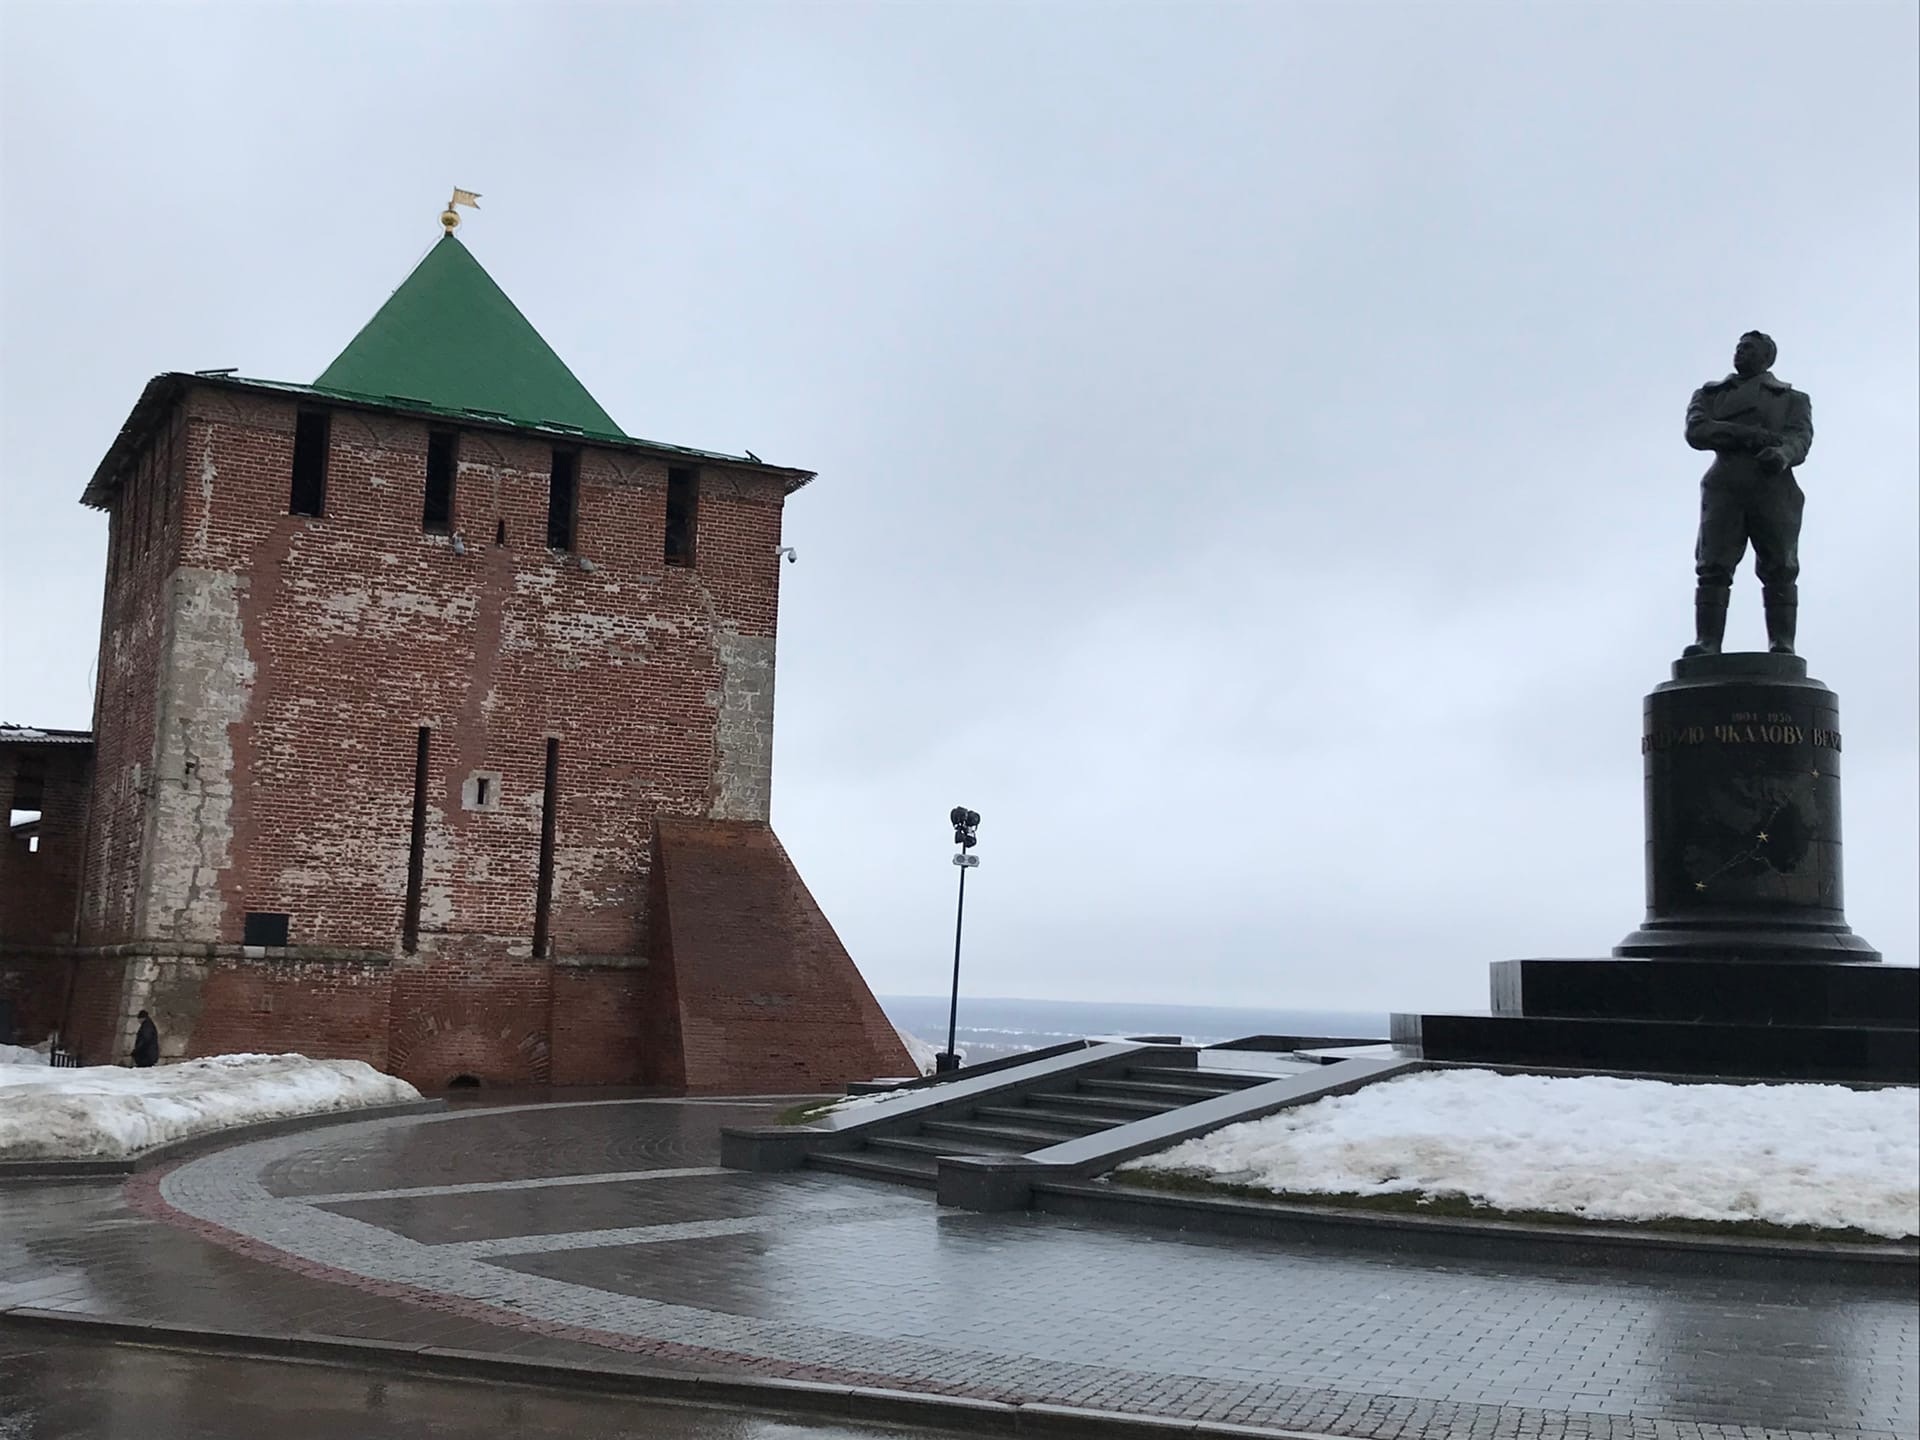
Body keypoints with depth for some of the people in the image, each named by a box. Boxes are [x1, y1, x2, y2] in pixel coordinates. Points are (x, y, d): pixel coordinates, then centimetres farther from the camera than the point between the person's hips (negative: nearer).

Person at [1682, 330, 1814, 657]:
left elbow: (1799, 437, 3)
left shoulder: (1792, 398, 23)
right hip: (1724, 484, 1)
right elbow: (1696, 431, 6)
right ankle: (1706, 645, -24)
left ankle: (1782, 645, -18)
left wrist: (1781, 453, -22)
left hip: (1774, 486, 0)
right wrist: (1748, 433, -9)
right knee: (1713, 566, -14)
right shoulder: (1710, 393, 26)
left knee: (1779, 569, -11)